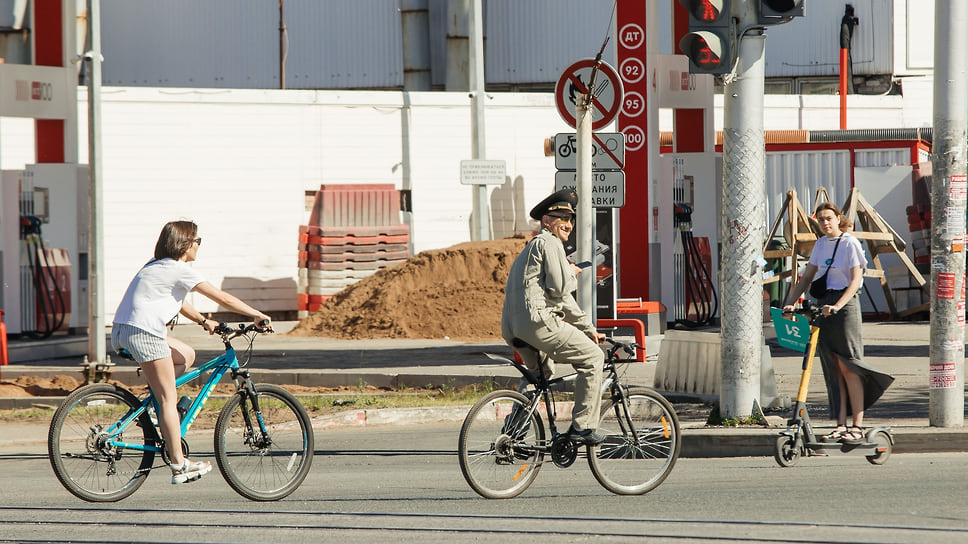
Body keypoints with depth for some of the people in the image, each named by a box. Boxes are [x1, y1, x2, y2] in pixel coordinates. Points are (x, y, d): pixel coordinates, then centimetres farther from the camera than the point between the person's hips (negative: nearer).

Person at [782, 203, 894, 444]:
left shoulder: (850, 243, -8)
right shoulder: (821, 244, 13)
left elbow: (855, 280, -14)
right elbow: (807, 277, 15)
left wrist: (837, 306, -25)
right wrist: (789, 303, 3)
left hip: (845, 305, -7)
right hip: (823, 306, 7)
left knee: (847, 367, -7)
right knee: (833, 370, 5)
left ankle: (858, 427, -4)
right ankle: (841, 425, 7)